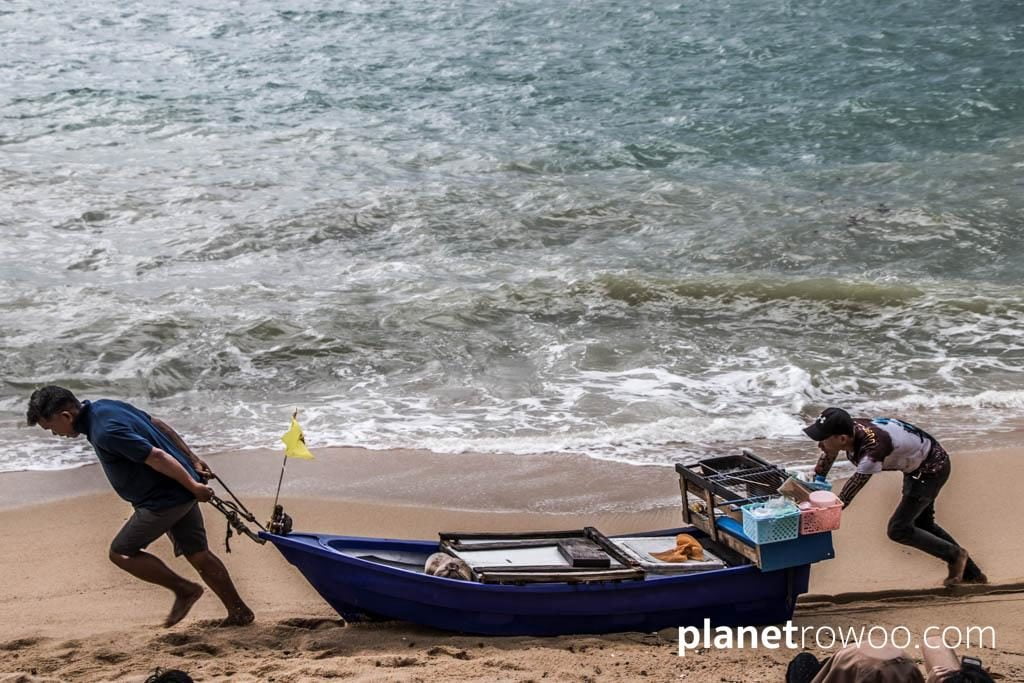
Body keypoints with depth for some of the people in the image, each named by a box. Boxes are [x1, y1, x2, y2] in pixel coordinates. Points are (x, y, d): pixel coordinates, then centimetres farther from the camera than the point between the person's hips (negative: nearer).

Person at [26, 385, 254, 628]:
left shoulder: (105, 433, -24)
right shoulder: (103, 406, 7)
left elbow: (156, 456, -27)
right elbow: (159, 426, 16)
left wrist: (193, 486, -20)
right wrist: (194, 461, 19)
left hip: (163, 500, -10)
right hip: (182, 493, 10)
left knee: (121, 552, 2)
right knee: (198, 555, 16)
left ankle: (184, 590, 8)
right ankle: (239, 612, 22)